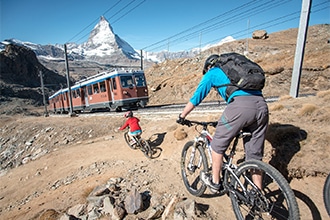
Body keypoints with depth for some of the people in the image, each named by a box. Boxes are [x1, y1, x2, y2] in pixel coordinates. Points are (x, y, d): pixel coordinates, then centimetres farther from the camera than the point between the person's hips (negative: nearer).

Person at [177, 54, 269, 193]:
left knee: (218, 145, 14)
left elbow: (195, 98, 16)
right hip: (261, 105, 7)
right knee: (255, 156, 18)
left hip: (240, 106, -7)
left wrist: (182, 117, 30)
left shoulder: (212, 73, 18)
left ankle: (214, 182, 28)